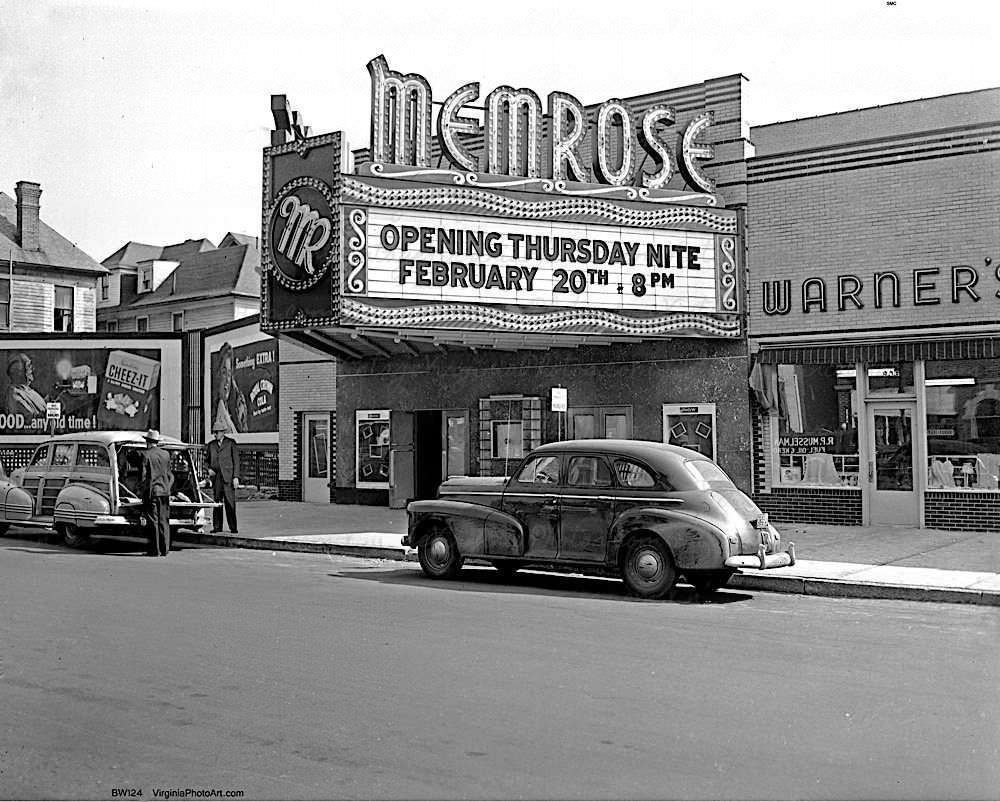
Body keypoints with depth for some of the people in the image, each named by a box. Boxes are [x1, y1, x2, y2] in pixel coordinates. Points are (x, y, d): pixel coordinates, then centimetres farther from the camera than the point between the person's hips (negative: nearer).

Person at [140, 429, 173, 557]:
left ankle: (155, 550, 0)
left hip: (152, 491, -4)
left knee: (154, 521, -1)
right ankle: (165, 549, 5)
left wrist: (143, 493, -2)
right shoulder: (166, 454, 7)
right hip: (165, 491, 4)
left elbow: (144, 476, -7)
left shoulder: (146, 455, -6)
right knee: (164, 521, 6)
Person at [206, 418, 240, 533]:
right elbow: (208, 461, 23)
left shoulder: (231, 443, 5)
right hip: (216, 476, 4)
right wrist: (209, 469, 1)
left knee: (230, 503, -7)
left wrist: (236, 477, -6)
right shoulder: (211, 445, 15)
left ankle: (233, 527, -3)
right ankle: (217, 527, 6)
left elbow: (236, 461, 2)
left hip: (228, 477, -3)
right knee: (216, 502, 1)